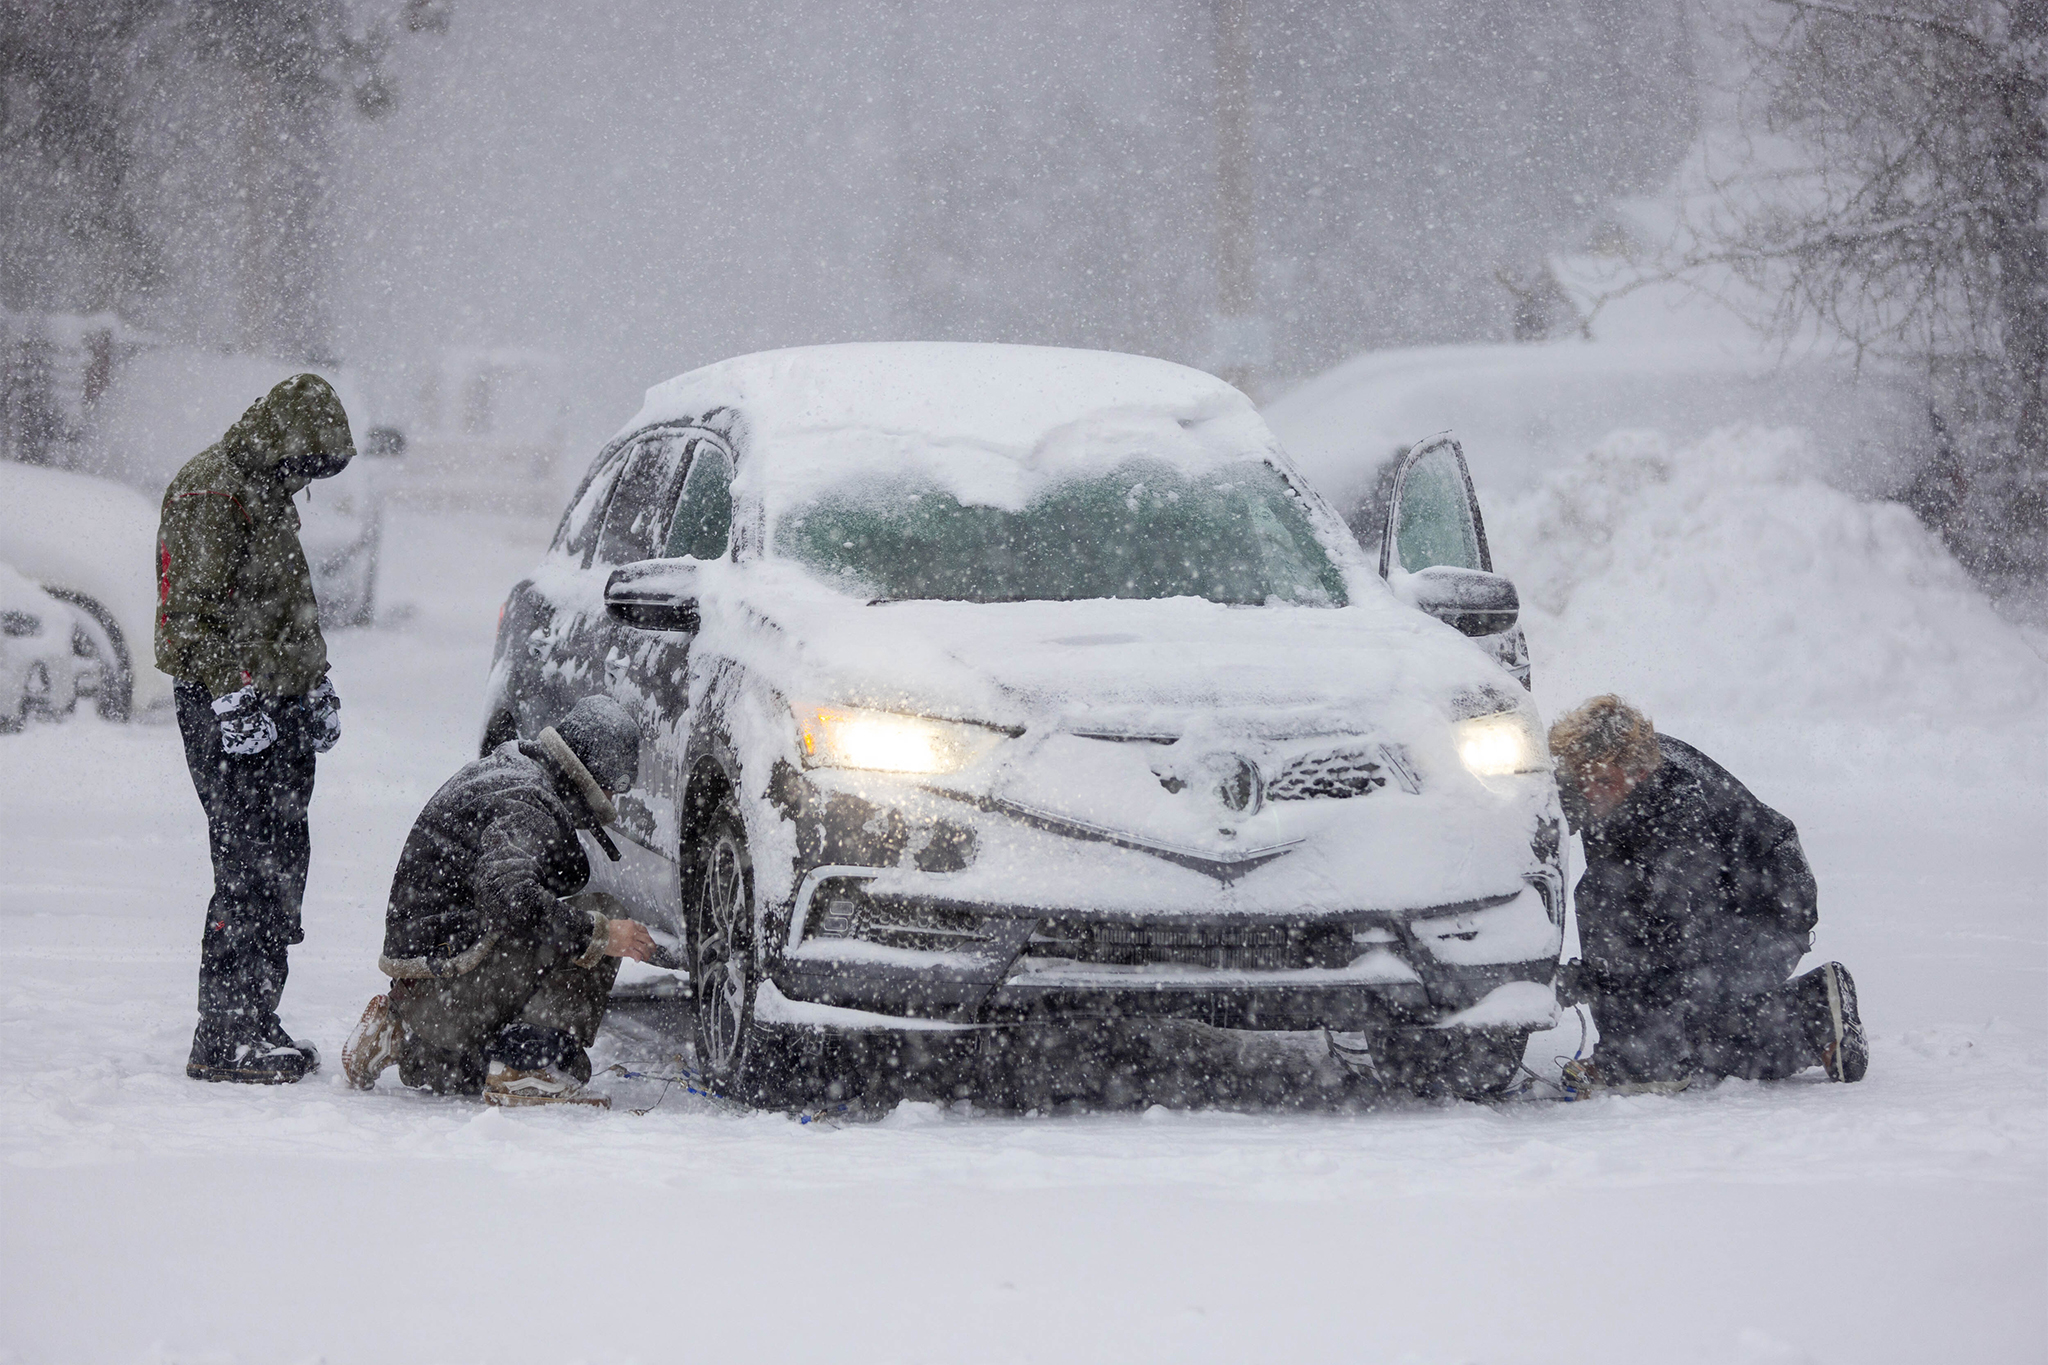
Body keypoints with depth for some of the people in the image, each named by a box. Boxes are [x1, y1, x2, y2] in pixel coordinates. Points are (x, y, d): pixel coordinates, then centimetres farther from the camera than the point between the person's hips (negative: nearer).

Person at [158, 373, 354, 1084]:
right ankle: (224, 1040, -11)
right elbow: (196, 611, -17)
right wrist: (232, 697, -21)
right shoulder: (208, 492, -12)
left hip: (279, 708, 10)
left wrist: (317, 687, 25)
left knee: (282, 863, 10)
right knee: (251, 870, -12)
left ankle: (254, 1020, 16)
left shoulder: (267, 491, 19)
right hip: (231, 712, -10)